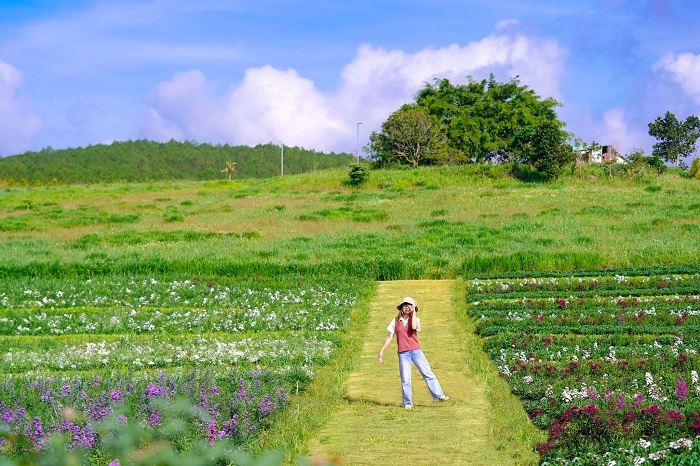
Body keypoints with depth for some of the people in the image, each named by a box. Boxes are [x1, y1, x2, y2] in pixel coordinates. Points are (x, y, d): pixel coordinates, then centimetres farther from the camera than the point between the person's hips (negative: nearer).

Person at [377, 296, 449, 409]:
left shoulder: (415, 319, 7)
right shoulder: (395, 321, 9)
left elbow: (414, 327, -17)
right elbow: (390, 337, 12)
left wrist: (413, 312, -8)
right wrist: (381, 351, 8)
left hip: (416, 351, 0)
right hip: (403, 353, 0)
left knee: (428, 373, -7)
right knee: (405, 379, -2)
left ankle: (439, 395, -5)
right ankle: (407, 403, 6)